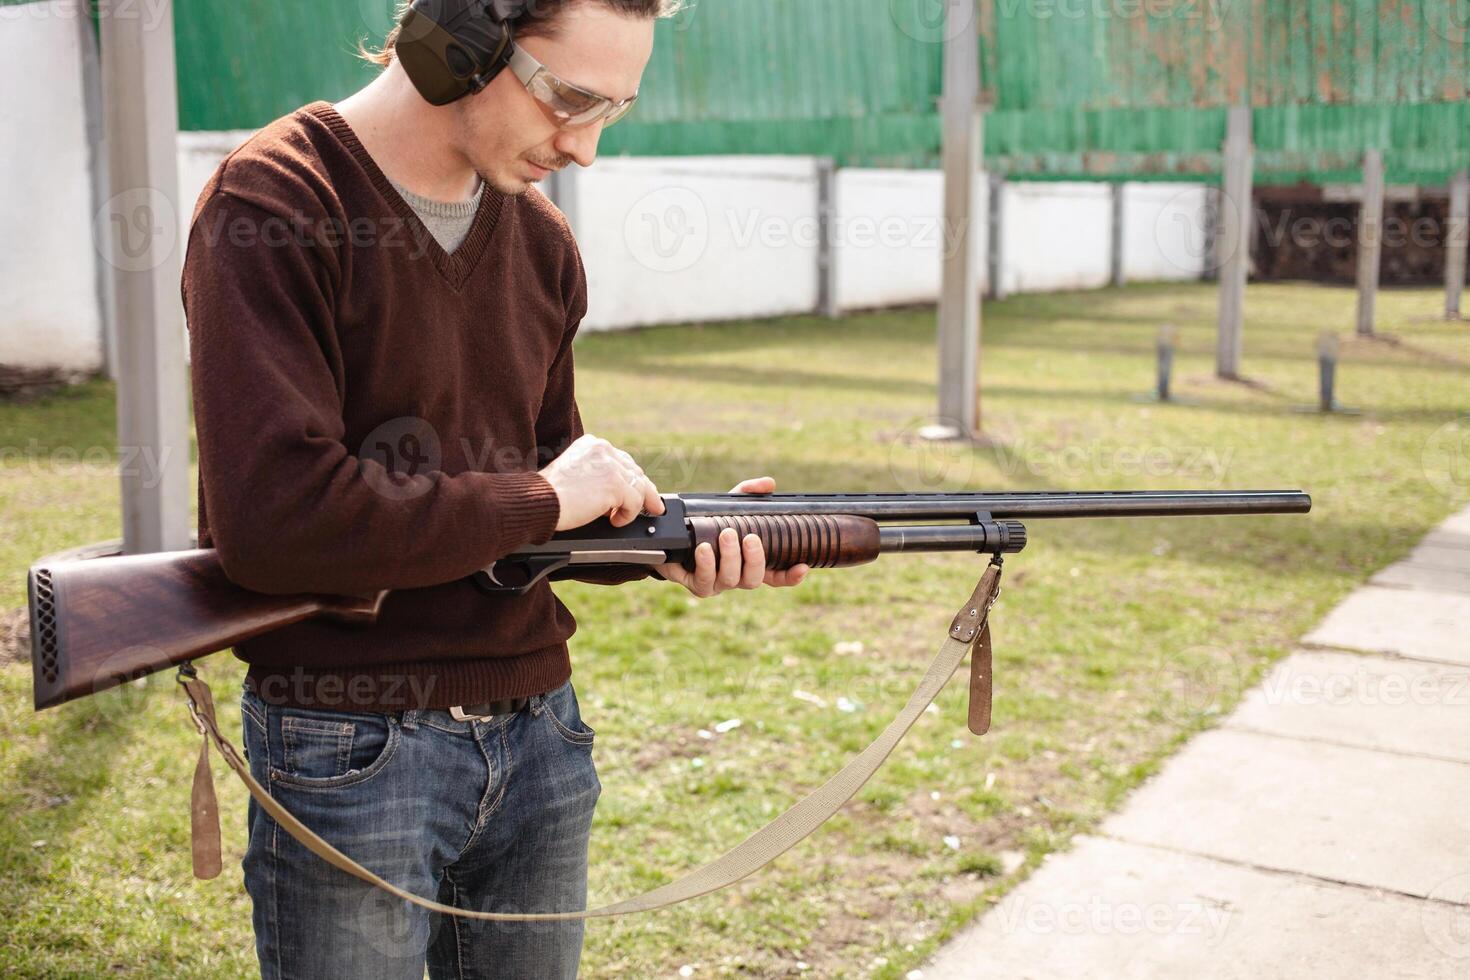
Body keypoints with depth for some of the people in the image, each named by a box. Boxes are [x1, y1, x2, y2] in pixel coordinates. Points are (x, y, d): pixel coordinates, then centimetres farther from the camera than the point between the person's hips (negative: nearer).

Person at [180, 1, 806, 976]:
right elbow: (272, 518, -24)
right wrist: (541, 501, -16)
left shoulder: (541, 241, 7)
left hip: (539, 738, 6)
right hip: (351, 751, -6)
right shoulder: (272, 208, -14)